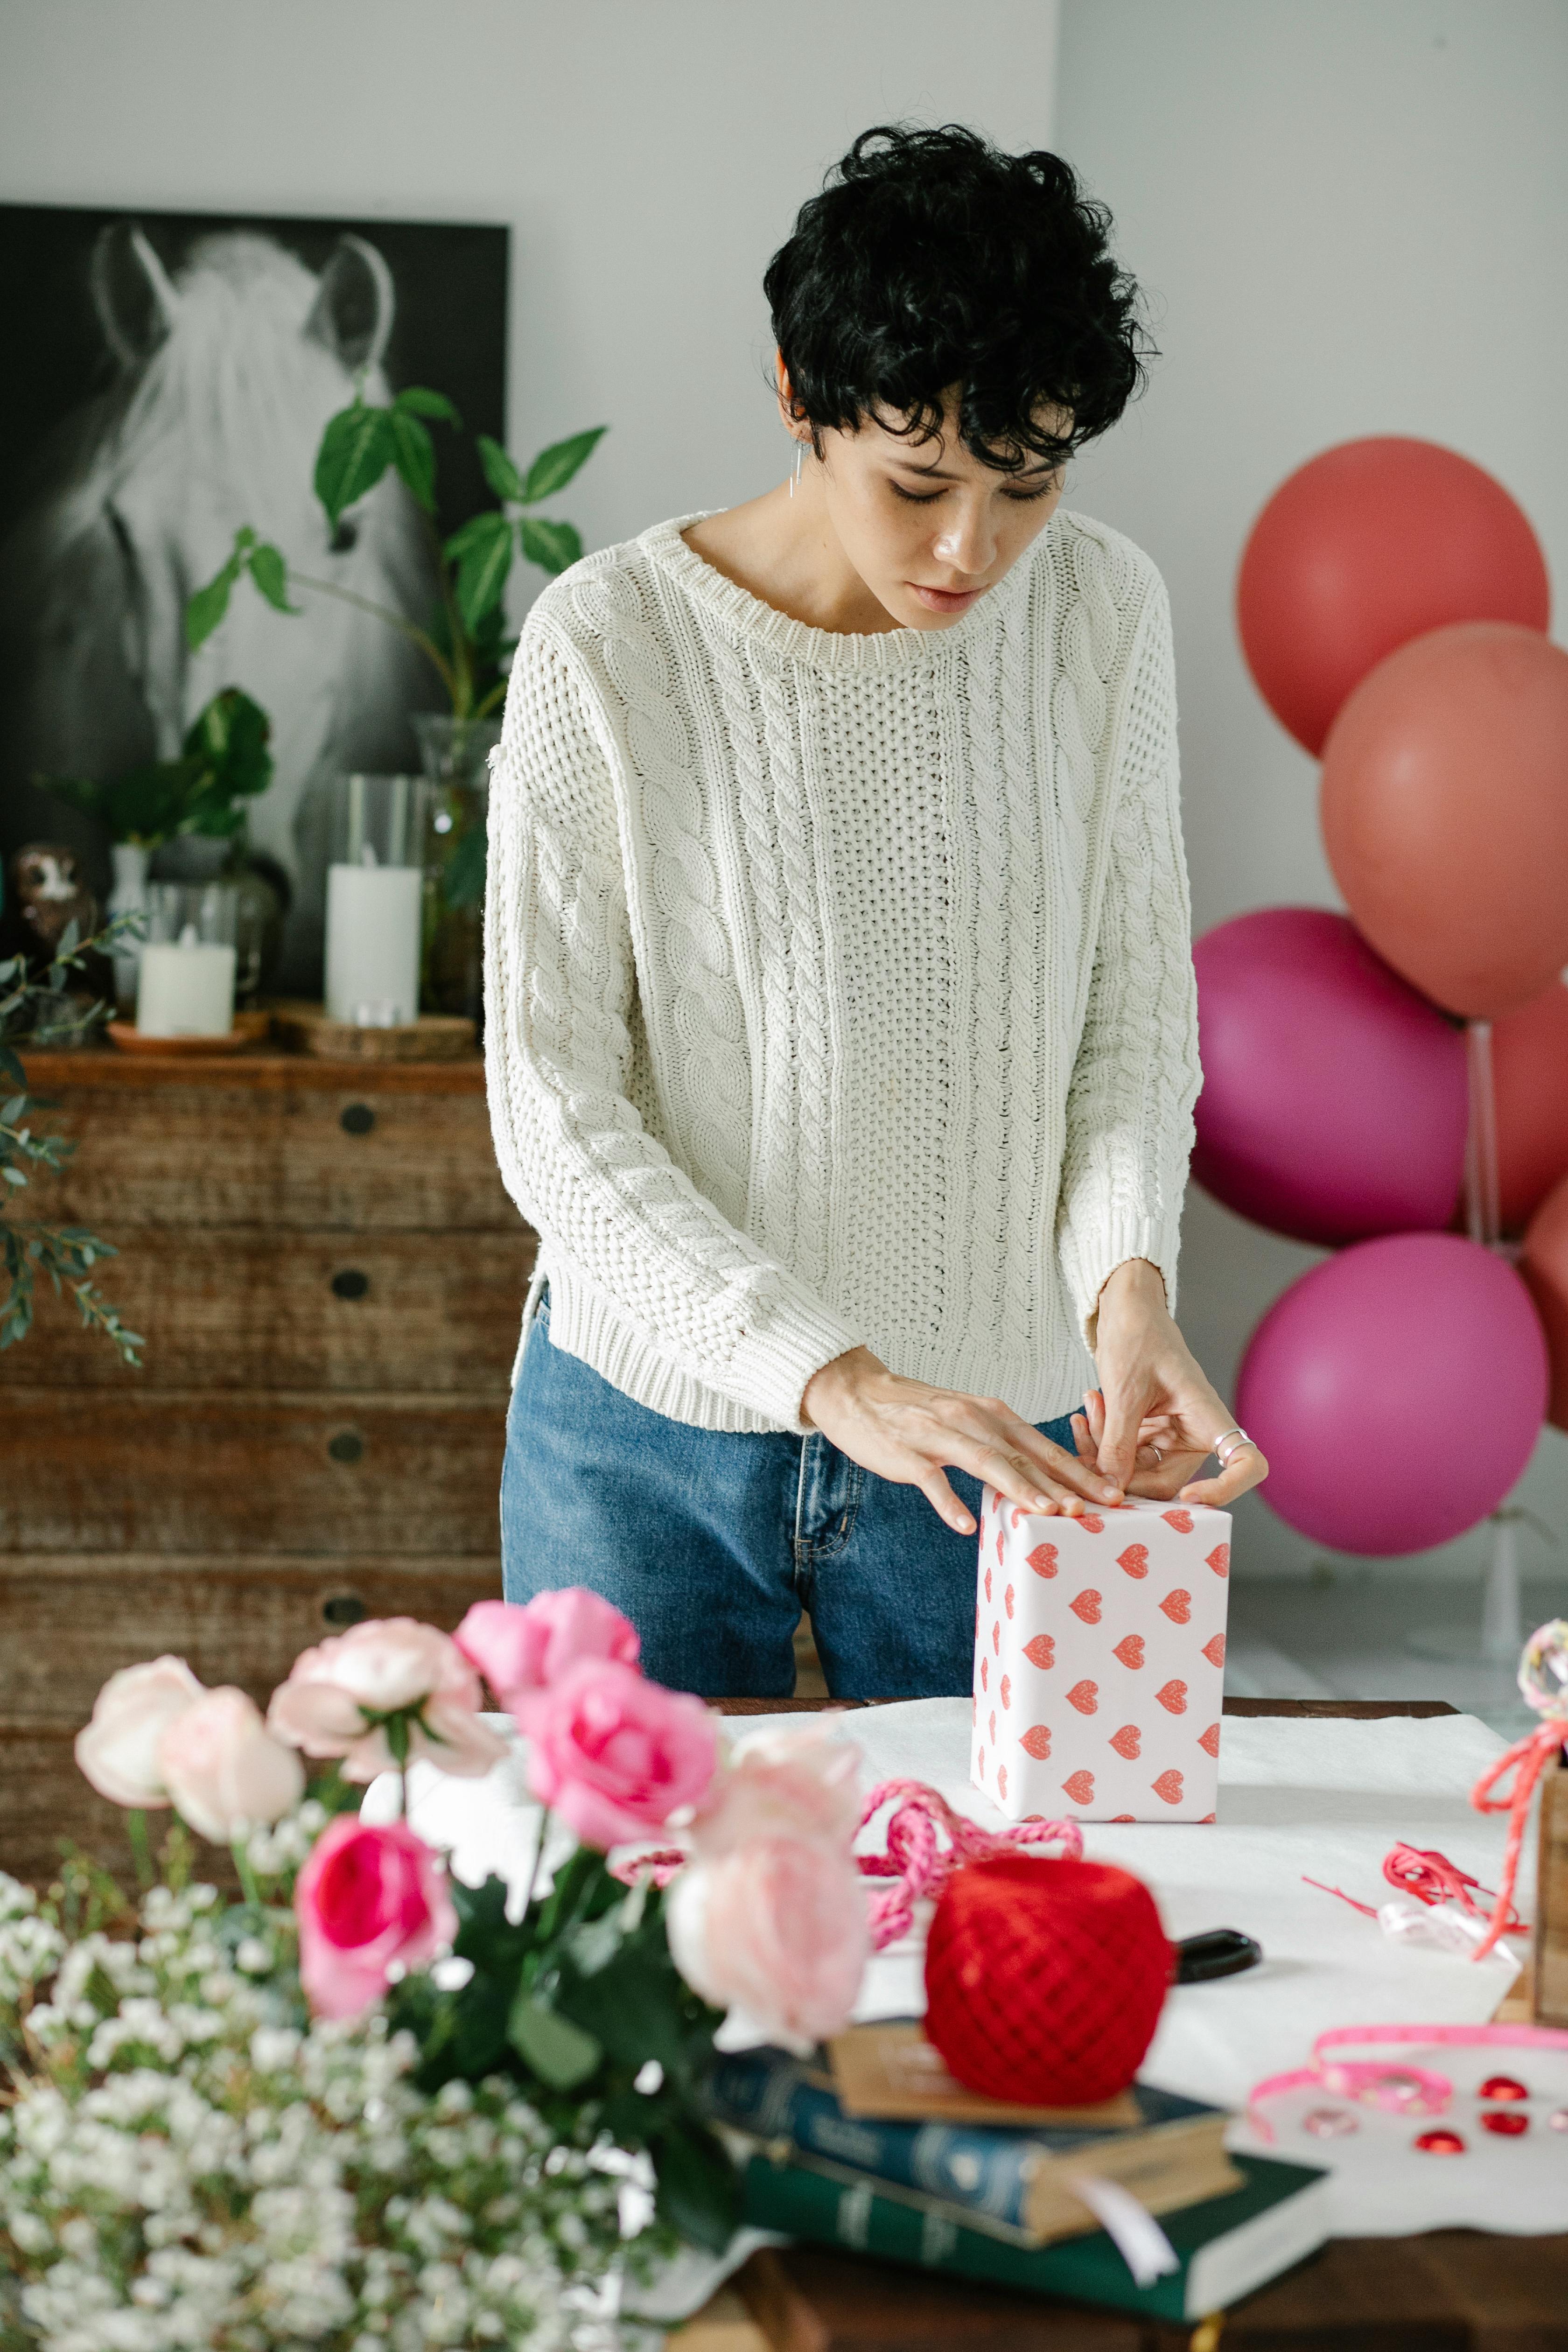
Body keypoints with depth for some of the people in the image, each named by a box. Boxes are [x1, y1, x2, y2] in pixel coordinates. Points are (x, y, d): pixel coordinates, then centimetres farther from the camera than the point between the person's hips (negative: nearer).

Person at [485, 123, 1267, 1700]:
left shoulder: (1104, 612, -3)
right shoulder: (608, 642, -13)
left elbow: (1135, 1014, 2)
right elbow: (554, 1114, -13)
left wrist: (1129, 1283, -17)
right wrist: (832, 1378, -23)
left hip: (999, 1424, 2)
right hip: (655, 1415, -2)